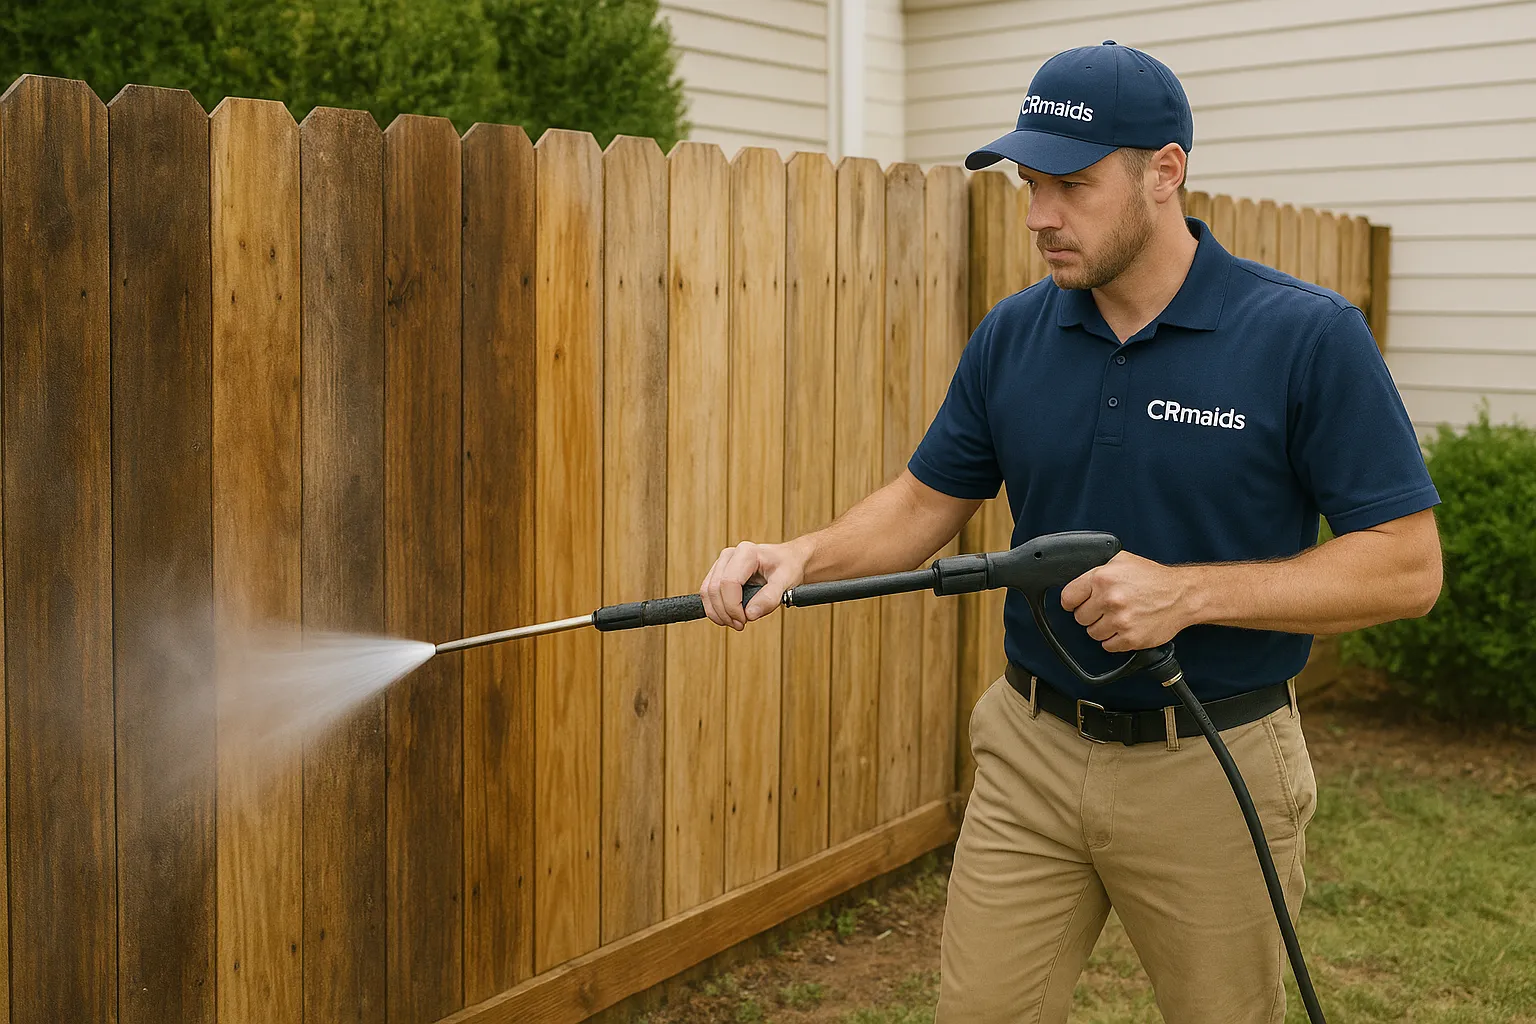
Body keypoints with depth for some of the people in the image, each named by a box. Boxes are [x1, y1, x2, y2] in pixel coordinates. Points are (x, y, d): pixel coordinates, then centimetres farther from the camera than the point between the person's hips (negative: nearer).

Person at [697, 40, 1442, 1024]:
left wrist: (1190, 590, -24)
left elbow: (1407, 566, -13)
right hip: (1031, 755, 3)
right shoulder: (1013, 335, 0)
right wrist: (801, 556, -11)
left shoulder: (1310, 336, -13)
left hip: (1213, 768, -3)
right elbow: (926, 500, 9)